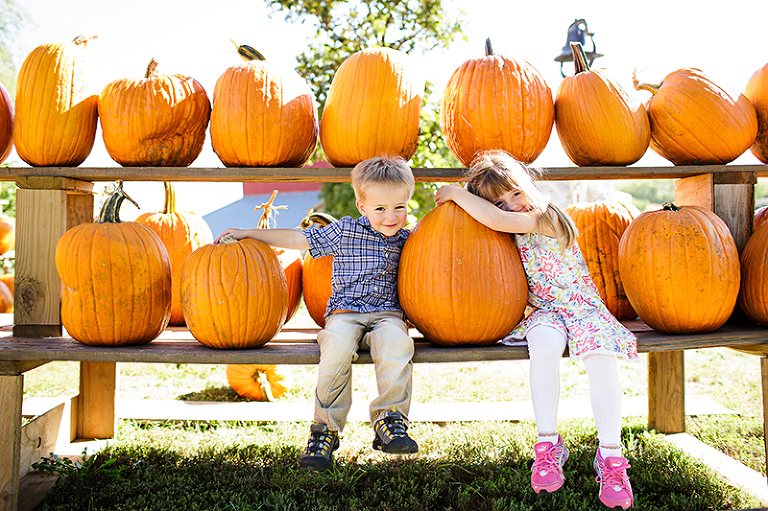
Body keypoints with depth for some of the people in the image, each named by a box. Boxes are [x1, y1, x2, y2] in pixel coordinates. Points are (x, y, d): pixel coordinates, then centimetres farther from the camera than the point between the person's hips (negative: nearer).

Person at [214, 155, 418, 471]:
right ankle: (326, 429, -23)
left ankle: (389, 419, -27)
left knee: (396, 342, -35)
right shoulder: (345, 231, 4)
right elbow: (297, 238, 8)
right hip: (344, 312, -1)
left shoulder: (406, 240, 13)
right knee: (337, 345, -36)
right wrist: (247, 234, 8)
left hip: (387, 313, 2)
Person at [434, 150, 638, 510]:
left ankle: (610, 454, -22)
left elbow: (497, 220, -26)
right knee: (544, 343, -34)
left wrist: (456, 192, -15)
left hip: (582, 306, -3)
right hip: (542, 312, 3)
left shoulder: (545, 218, -12)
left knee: (600, 355, -33)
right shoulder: (501, 238, 6)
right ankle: (548, 445, -25)